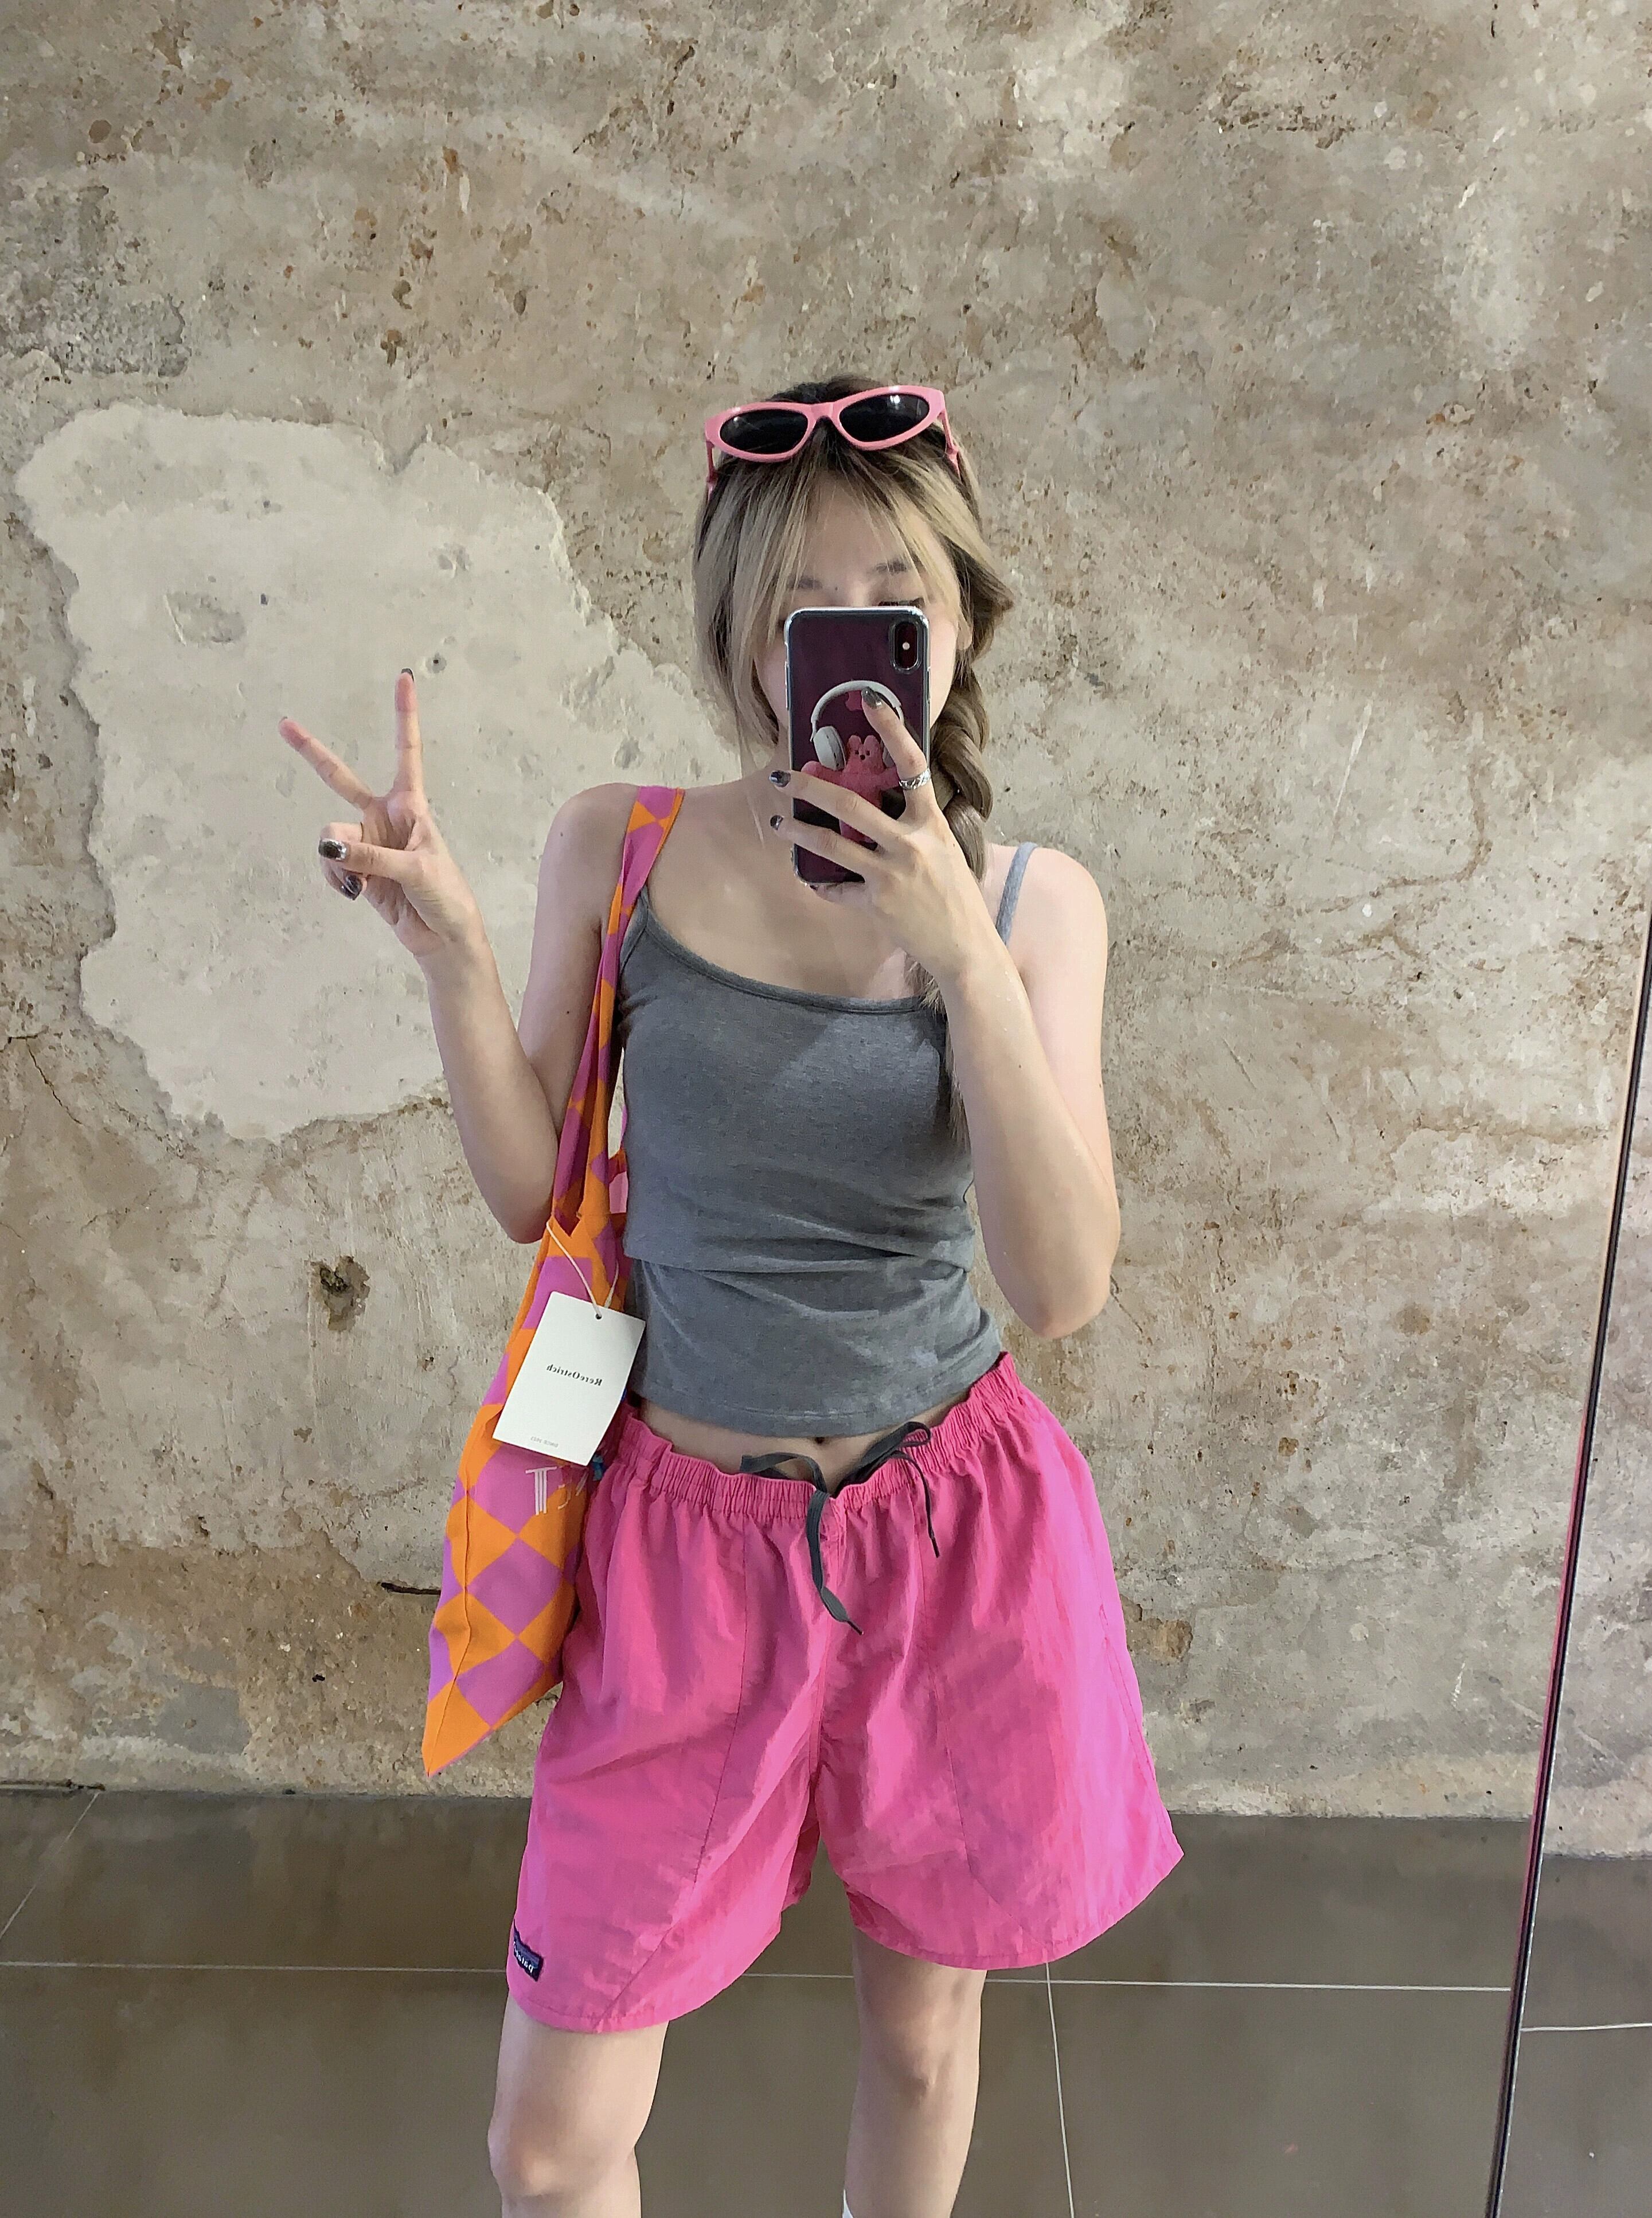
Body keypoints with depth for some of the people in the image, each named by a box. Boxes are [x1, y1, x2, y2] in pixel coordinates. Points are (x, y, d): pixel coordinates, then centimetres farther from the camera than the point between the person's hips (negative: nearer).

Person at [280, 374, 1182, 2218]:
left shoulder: (1032, 898, -6)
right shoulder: (620, 849, -5)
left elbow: (1065, 1286, -15)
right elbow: (533, 1196, -1)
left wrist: (958, 949, -24)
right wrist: (447, 947, -15)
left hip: (955, 1527, 1)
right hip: (690, 1530, 0)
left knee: (924, 2029, 21)